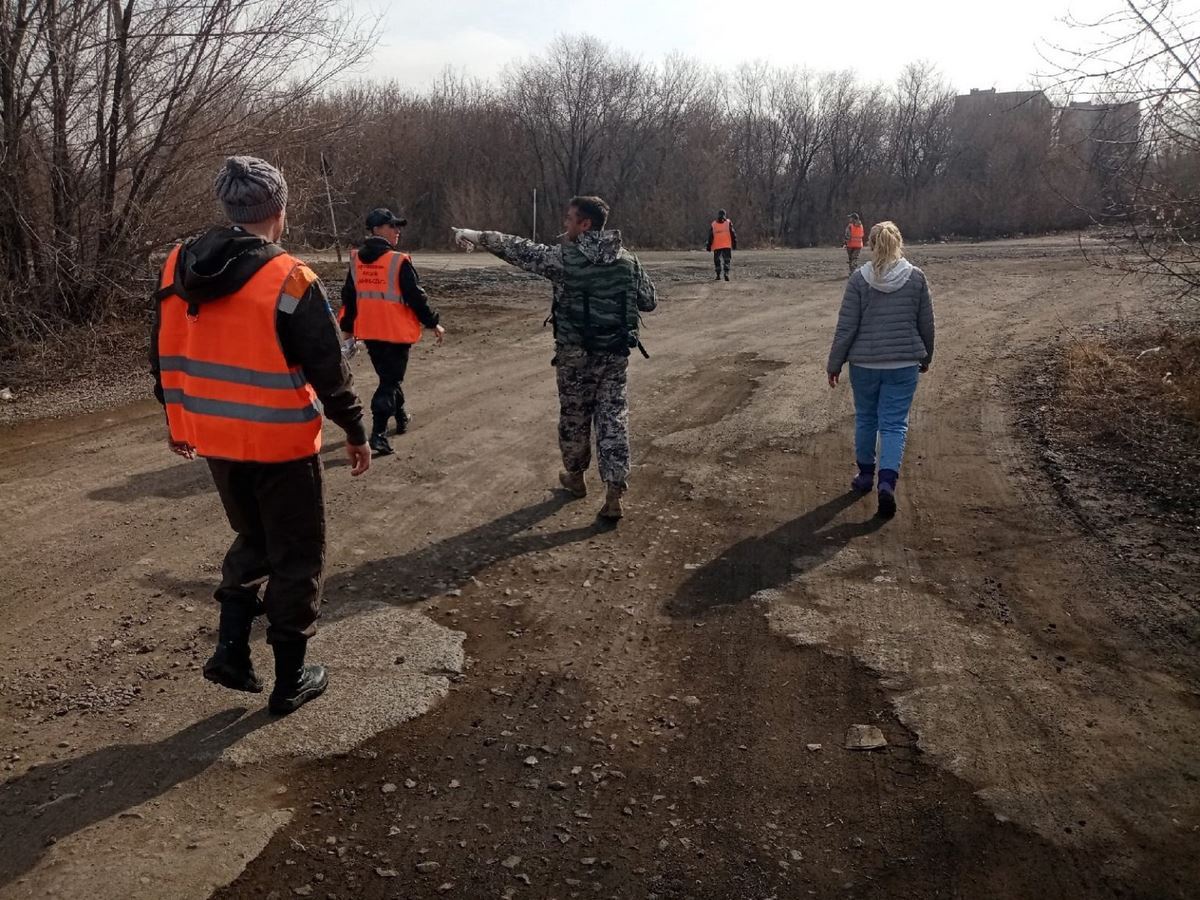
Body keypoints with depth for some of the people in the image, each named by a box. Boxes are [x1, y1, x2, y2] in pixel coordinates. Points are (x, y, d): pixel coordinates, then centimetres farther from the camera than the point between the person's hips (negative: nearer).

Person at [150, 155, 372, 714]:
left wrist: (177, 422, 22)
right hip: (280, 443, -6)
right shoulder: (289, 280, -18)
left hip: (215, 438, 6)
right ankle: (290, 682, 19)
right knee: (296, 556, 10)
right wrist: (355, 431, -1)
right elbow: (327, 370, -14)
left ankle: (231, 652, 21)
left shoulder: (178, 268, 1)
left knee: (253, 541, 26)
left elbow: (165, 358, 9)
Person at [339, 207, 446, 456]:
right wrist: (433, 324, -1)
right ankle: (378, 434, -9)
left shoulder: (356, 261, 4)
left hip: (369, 333, 6)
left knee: (389, 376, 23)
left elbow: (348, 297, 10)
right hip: (396, 332, -6)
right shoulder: (399, 262, -15)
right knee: (390, 381, 0)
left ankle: (400, 417, 40)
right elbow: (416, 296, -12)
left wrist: (347, 328, 19)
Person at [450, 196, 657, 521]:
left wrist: (478, 236, 7)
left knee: (574, 417, 16)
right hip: (616, 354, 3)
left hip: (576, 354, -3)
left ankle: (575, 476, 36)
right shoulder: (628, 260, 1)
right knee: (613, 419, 3)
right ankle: (613, 496, -2)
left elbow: (519, 249, -4)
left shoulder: (565, 257, -12)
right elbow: (649, 301, 8)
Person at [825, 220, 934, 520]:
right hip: (904, 364, 0)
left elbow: (846, 327, -7)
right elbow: (926, 323, 5)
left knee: (865, 419, 18)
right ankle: (887, 481, -13)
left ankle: (865, 474, 30)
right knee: (895, 424, 3)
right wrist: (925, 357, 20)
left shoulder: (859, 279, -7)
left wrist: (834, 364, 3)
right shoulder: (916, 277, -3)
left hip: (864, 363, 0)